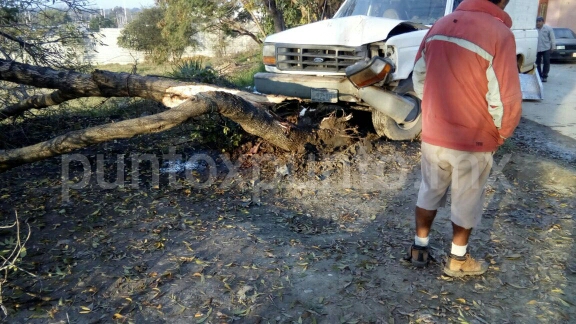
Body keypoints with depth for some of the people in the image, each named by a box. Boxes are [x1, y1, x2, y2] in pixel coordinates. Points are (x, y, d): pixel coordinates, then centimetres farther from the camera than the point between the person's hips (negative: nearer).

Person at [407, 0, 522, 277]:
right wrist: (500, 135, 0)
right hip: (473, 140, -4)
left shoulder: (439, 26, 1)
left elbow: (419, 80, 7)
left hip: (433, 134, 5)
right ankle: (457, 260, 32)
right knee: (466, 201, 14)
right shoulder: (499, 34, -18)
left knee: (429, 192, 20)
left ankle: (419, 248, 34)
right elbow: (505, 101, -18)